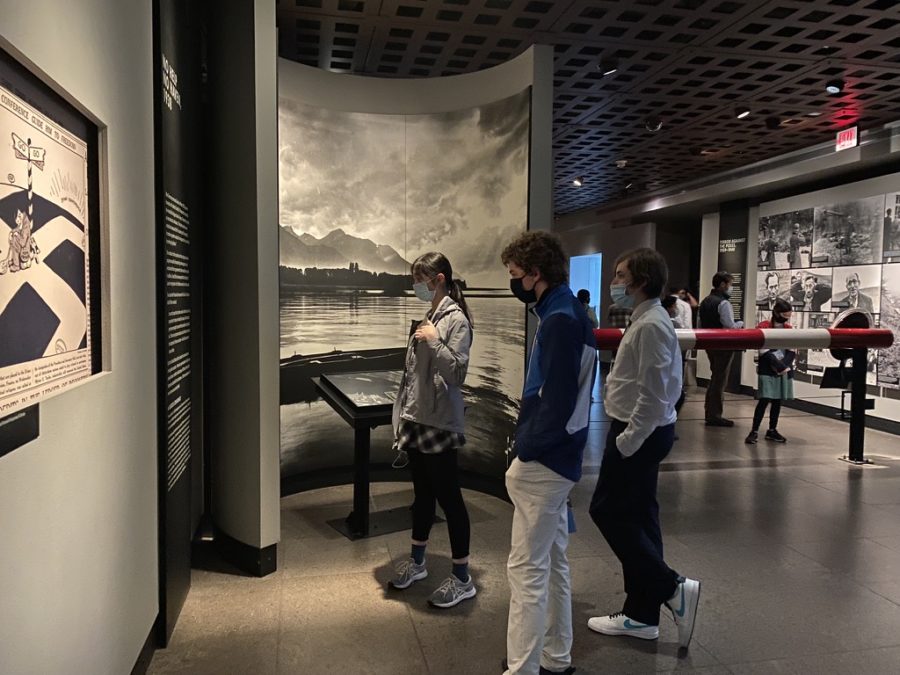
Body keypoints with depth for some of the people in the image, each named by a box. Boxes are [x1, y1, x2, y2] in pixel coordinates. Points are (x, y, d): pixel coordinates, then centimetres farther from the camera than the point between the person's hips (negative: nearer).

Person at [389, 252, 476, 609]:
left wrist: (434, 341, -20)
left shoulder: (456, 320, -12)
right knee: (422, 493, 19)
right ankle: (416, 561, 35)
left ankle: (462, 578, 14)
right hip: (417, 420, 8)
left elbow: (457, 373, -19)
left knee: (448, 496, 1)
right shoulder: (427, 317, 11)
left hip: (439, 424, -8)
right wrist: (402, 416, 15)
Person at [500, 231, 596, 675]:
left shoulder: (559, 320, -19)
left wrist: (526, 451, -14)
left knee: (527, 569, 0)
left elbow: (556, 401, -24)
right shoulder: (569, 313, 11)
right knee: (553, 562, 19)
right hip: (558, 458, 10)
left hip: (542, 462, -10)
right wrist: (532, 443, 10)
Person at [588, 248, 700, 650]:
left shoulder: (650, 325, -19)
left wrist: (625, 441, -19)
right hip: (646, 431, 10)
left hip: (639, 433, -10)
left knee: (608, 511, -1)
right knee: (637, 517, 14)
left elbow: (653, 395, -23)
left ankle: (673, 588, 6)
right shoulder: (647, 319, 13)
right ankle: (642, 615, 24)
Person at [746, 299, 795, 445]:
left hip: (785, 370, 5)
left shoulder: (790, 329, 8)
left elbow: (792, 352, 3)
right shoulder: (764, 328, -6)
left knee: (778, 400, 8)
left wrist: (784, 366, -12)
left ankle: (772, 430, 17)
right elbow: (765, 353, -12)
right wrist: (780, 366, -14)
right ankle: (754, 431, -6)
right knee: (764, 399, -10)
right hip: (767, 370, -5)